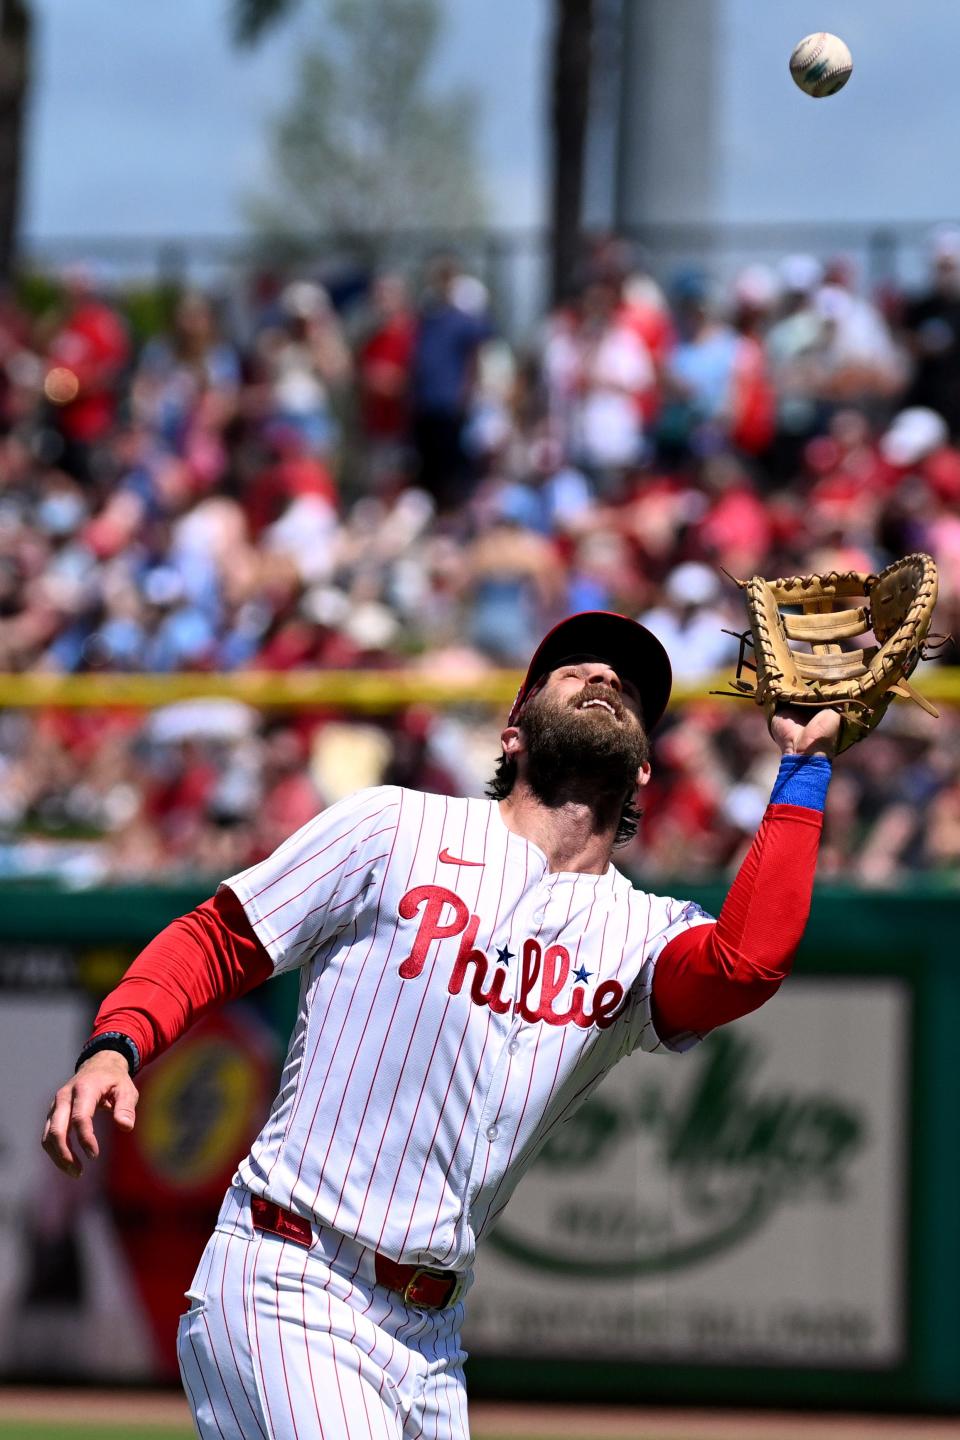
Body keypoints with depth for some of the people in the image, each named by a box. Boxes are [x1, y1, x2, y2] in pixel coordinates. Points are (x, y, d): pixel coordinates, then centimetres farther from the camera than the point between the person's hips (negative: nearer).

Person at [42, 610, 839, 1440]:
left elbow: (748, 962, -15)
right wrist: (116, 1047, -12)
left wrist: (804, 765, -8)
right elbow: (217, 940, 6)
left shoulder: (641, 934, 8)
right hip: (288, 1288, -5)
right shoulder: (397, 829, 3)